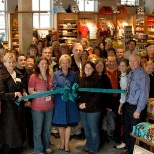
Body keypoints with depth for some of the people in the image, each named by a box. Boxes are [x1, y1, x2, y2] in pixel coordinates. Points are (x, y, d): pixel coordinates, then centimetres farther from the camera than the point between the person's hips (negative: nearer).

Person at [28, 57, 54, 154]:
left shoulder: (49, 76, 6)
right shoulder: (33, 77, -11)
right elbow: (30, 91, -11)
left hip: (49, 106, 5)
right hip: (38, 107, -5)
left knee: (47, 128, 16)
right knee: (38, 129, 5)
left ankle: (46, 146, 35)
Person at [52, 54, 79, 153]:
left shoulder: (73, 74, 6)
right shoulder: (56, 74, 3)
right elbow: (54, 87, -4)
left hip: (70, 101, 1)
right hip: (59, 101, 0)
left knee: (69, 123, 3)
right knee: (61, 123, 8)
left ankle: (66, 144, 13)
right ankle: (62, 142, 26)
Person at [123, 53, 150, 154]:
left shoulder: (143, 75, -19)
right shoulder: (130, 74, 5)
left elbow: (144, 94, -20)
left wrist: (138, 111, -19)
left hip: (136, 108, -8)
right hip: (128, 106, 8)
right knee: (127, 130, 20)